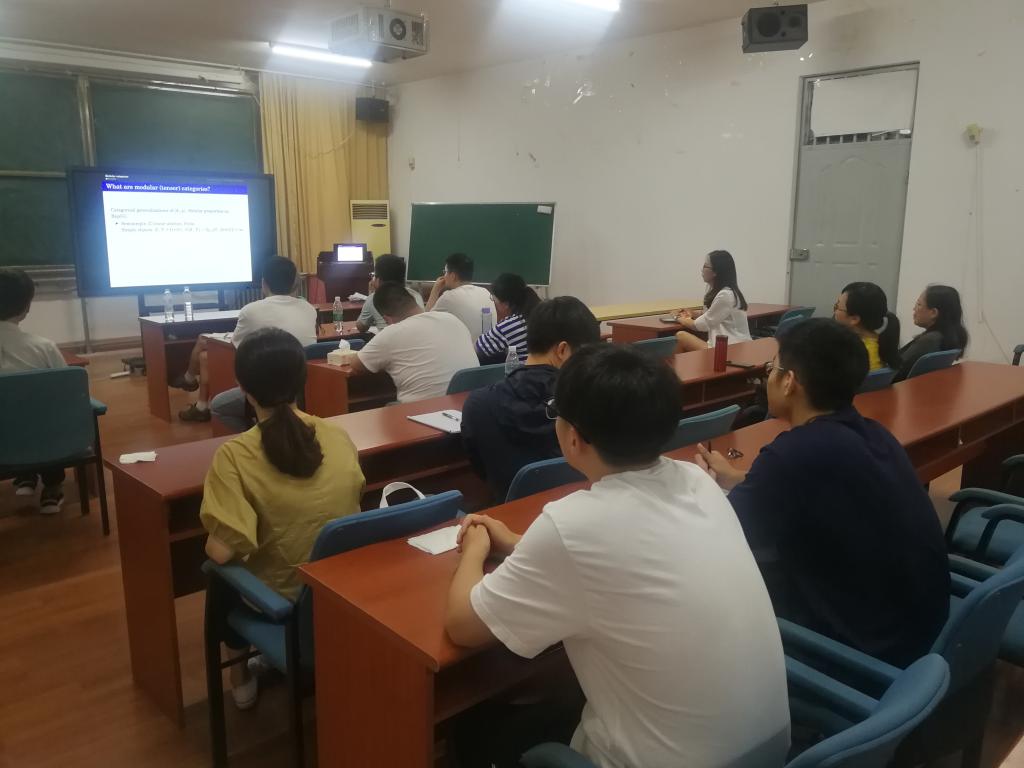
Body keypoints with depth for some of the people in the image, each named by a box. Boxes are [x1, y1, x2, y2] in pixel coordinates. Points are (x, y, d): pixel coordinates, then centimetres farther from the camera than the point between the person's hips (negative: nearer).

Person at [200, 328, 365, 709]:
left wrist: (213, 544, -3)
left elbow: (221, 551, -25)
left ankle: (241, 676, 40)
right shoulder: (340, 438, -10)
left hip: (277, 599, -4)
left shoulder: (235, 455, -24)